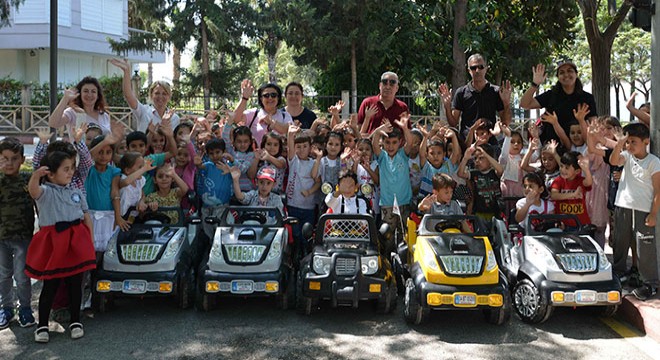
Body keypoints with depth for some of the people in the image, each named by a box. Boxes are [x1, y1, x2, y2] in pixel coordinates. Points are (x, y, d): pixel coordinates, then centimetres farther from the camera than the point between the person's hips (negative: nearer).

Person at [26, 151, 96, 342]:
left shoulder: (77, 193, 9)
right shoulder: (46, 192, -5)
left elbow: (86, 217, 13)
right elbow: (33, 191, -29)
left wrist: (89, 242, 9)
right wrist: (36, 175, -51)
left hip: (76, 243, 4)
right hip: (53, 242, -4)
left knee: (75, 283, 10)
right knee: (50, 285, 3)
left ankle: (75, 321, 24)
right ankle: (42, 325, 16)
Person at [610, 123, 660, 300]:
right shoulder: (626, 156, 5)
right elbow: (614, 161, -15)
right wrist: (619, 143, -26)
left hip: (643, 210, -5)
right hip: (623, 206, 5)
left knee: (645, 247, -4)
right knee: (620, 242, 17)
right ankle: (618, 273, 34)